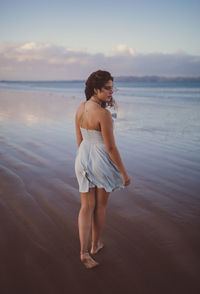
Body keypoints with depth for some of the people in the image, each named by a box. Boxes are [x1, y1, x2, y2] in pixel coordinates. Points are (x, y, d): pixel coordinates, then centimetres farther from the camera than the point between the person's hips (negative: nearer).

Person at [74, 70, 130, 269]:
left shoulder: (80, 109, 1)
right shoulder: (104, 114, -23)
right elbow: (111, 147, -21)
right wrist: (124, 172, -12)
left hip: (83, 158, 6)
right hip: (102, 162, -6)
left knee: (86, 207, 11)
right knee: (100, 205, 16)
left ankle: (84, 252, 5)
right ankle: (95, 244, 34)